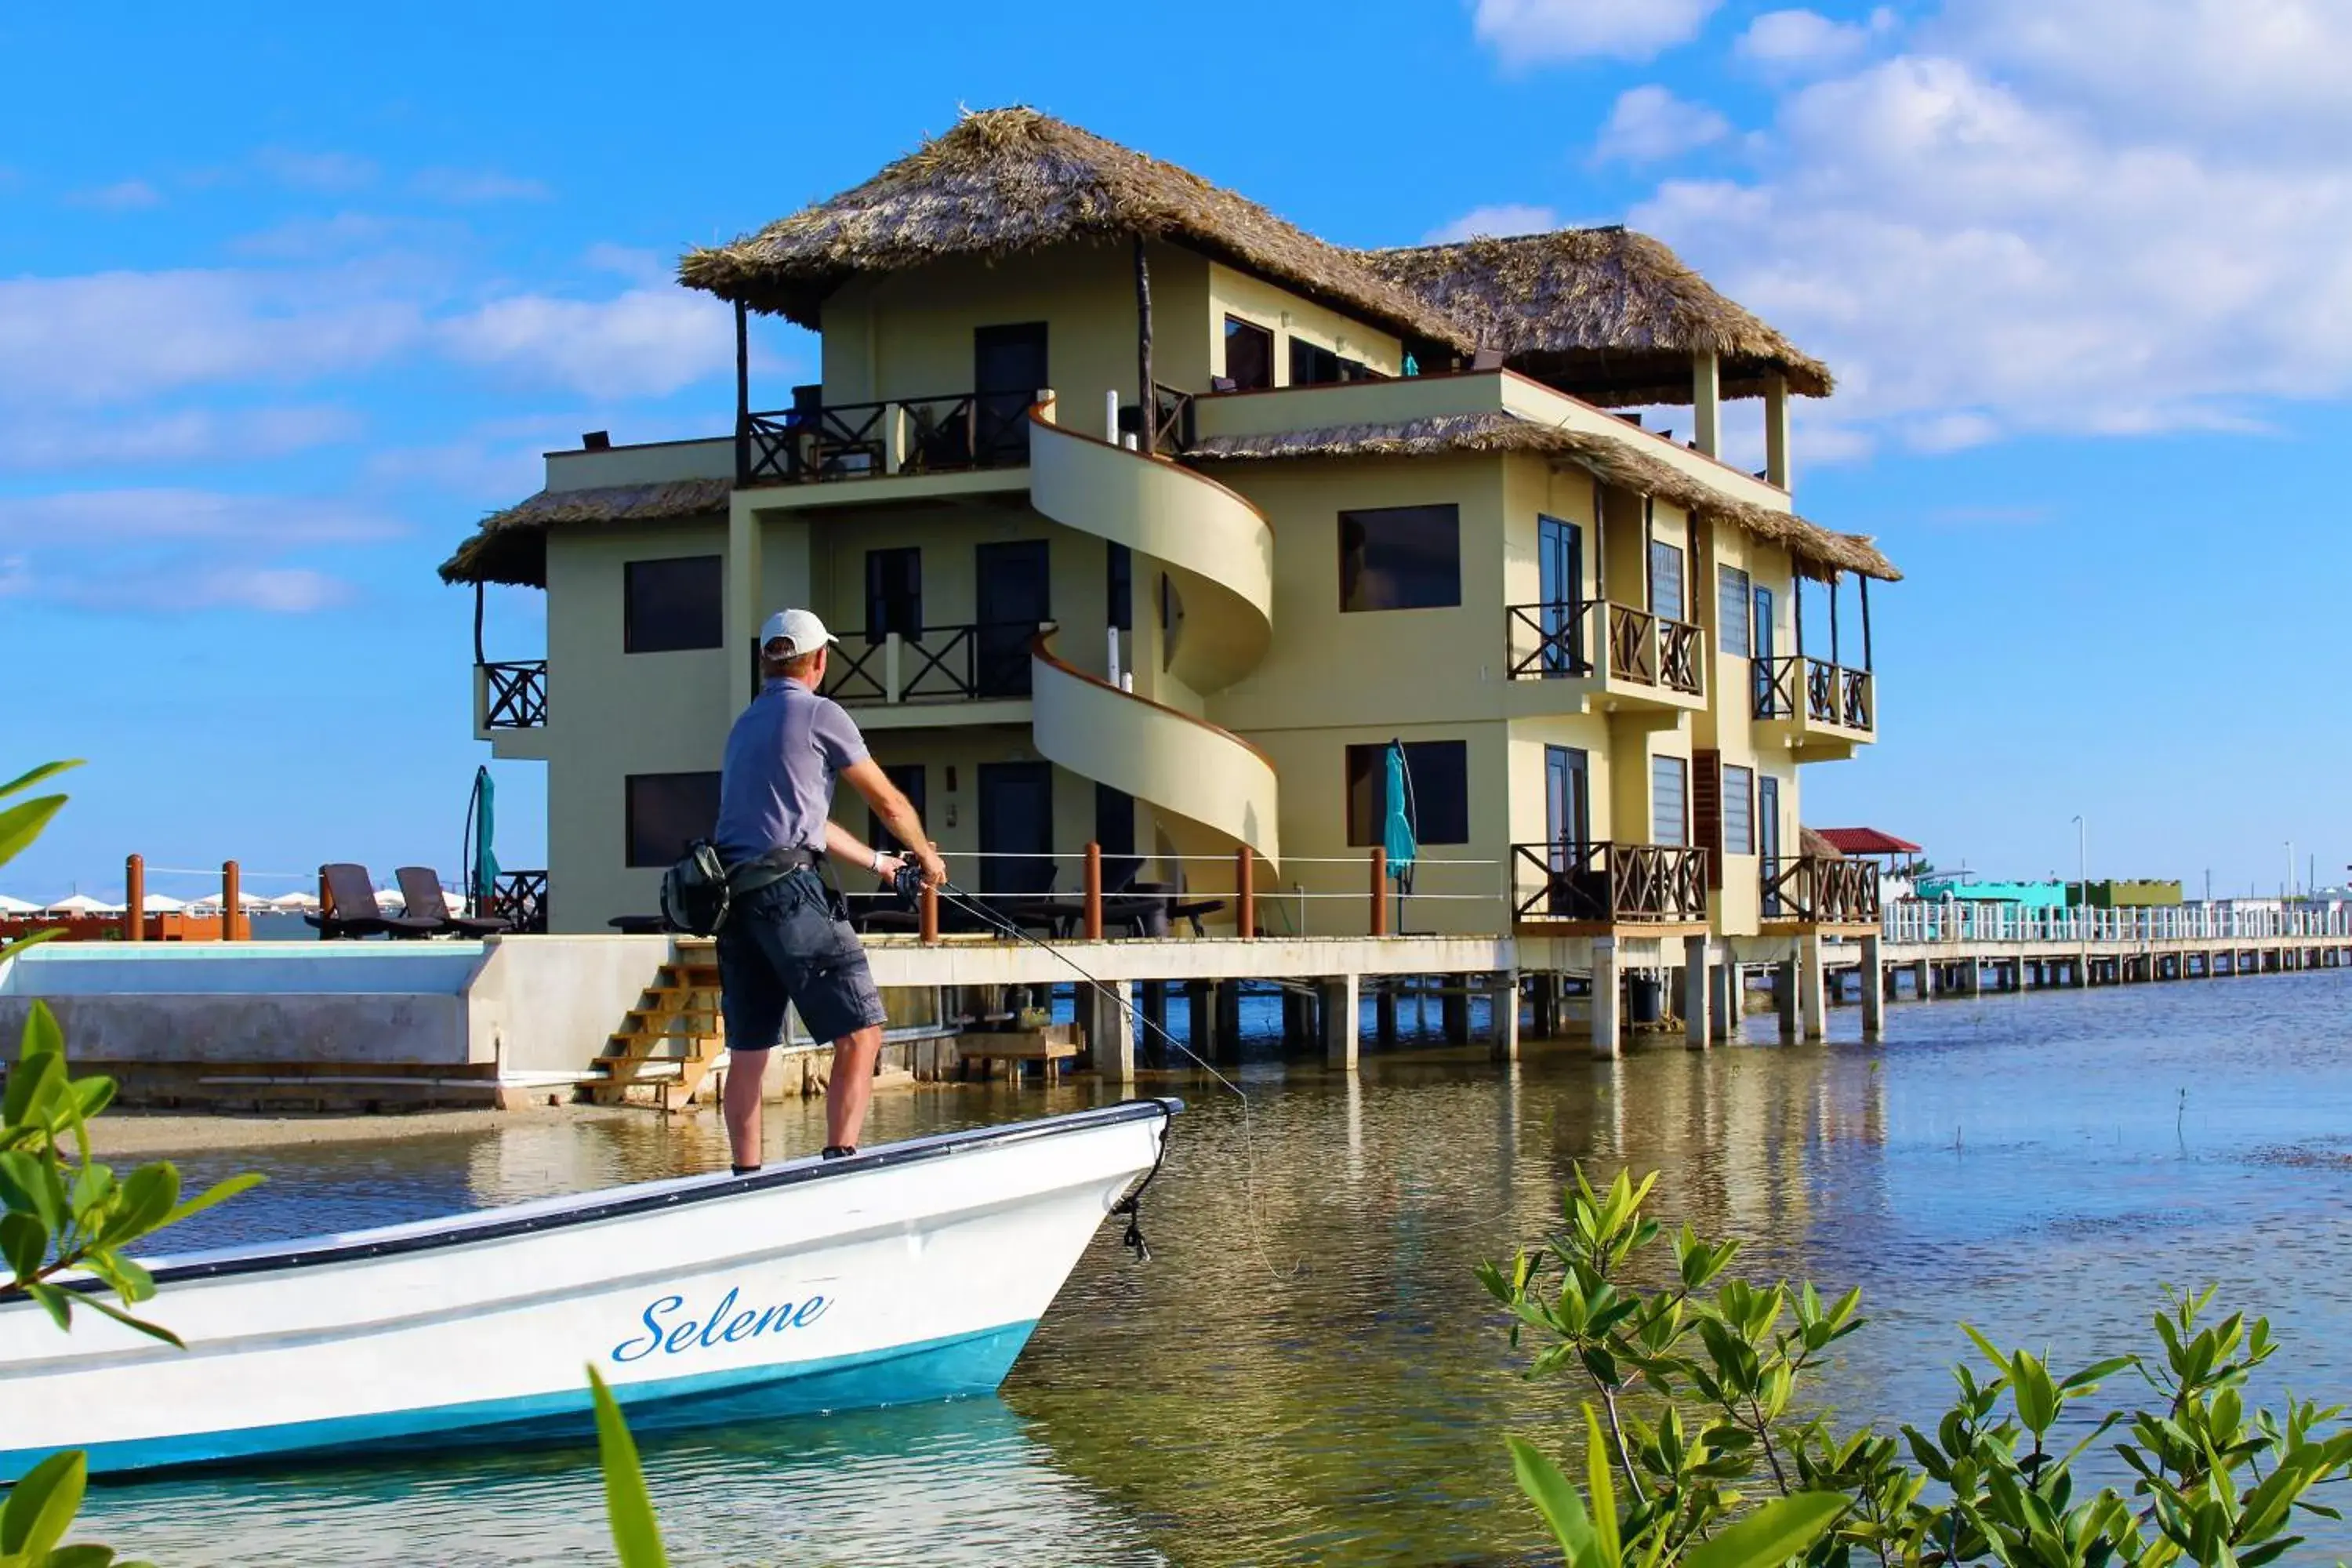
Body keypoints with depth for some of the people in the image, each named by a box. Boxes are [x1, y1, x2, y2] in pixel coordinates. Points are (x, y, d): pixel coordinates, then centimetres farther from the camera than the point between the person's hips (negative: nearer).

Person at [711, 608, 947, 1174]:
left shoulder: (744, 726, 24)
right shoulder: (818, 714, 1)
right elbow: (889, 802, 7)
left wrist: (877, 862, 41)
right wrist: (927, 855, 25)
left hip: (733, 896, 8)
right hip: (789, 892, -8)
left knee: (748, 1050, 11)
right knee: (860, 1031, -8)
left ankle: (747, 1181, 15)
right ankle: (840, 1162, -18)